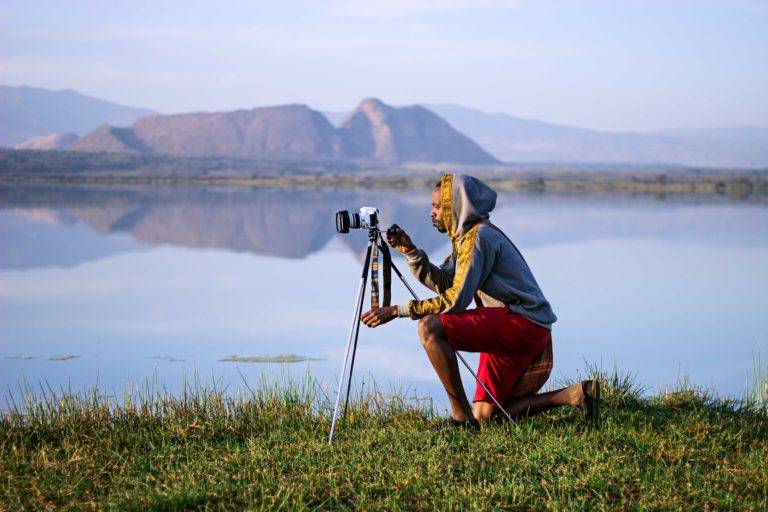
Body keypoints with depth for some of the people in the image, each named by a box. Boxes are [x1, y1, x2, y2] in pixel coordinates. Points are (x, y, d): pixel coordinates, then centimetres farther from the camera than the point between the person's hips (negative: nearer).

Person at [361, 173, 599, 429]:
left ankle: (461, 417, -19)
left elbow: (455, 300, -21)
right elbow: (441, 281, 13)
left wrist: (398, 310, -20)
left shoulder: (479, 237, -15)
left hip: (522, 324, -10)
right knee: (485, 415, 11)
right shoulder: (465, 236, 17)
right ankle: (575, 394, 11)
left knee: (430, 327, -24)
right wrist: (411, 252, 0)